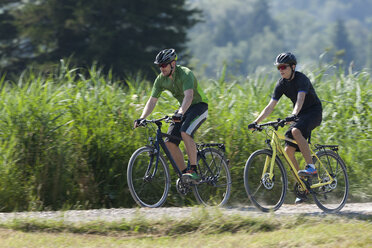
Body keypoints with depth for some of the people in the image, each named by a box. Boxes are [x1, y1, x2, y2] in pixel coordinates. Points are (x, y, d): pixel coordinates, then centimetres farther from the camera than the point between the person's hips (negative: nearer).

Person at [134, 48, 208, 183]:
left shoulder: (185, 74, -26)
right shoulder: (161, 79, -5)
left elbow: (189, 95, -40)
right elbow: (152, 100, -5)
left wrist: (180, 113, -56)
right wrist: (141, 118, -20)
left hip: (199, 105, -7)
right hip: (184, 108, 7)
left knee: (185, 132, -32)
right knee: (169, 142, -8)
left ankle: (194, 171, -29)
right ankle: (184, 173, 3)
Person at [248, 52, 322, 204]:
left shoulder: (301, 79, -20)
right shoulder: (282, 84, 0)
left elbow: (300, 99, -36)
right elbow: (270, 106, -3)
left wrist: (293, 115, -54)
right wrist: (256, 122, -14)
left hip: (313, 112, -7)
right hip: (299, 115, 7)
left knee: (296, 131, -36)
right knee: (288, 150, -7)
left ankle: (311, 167, -32)